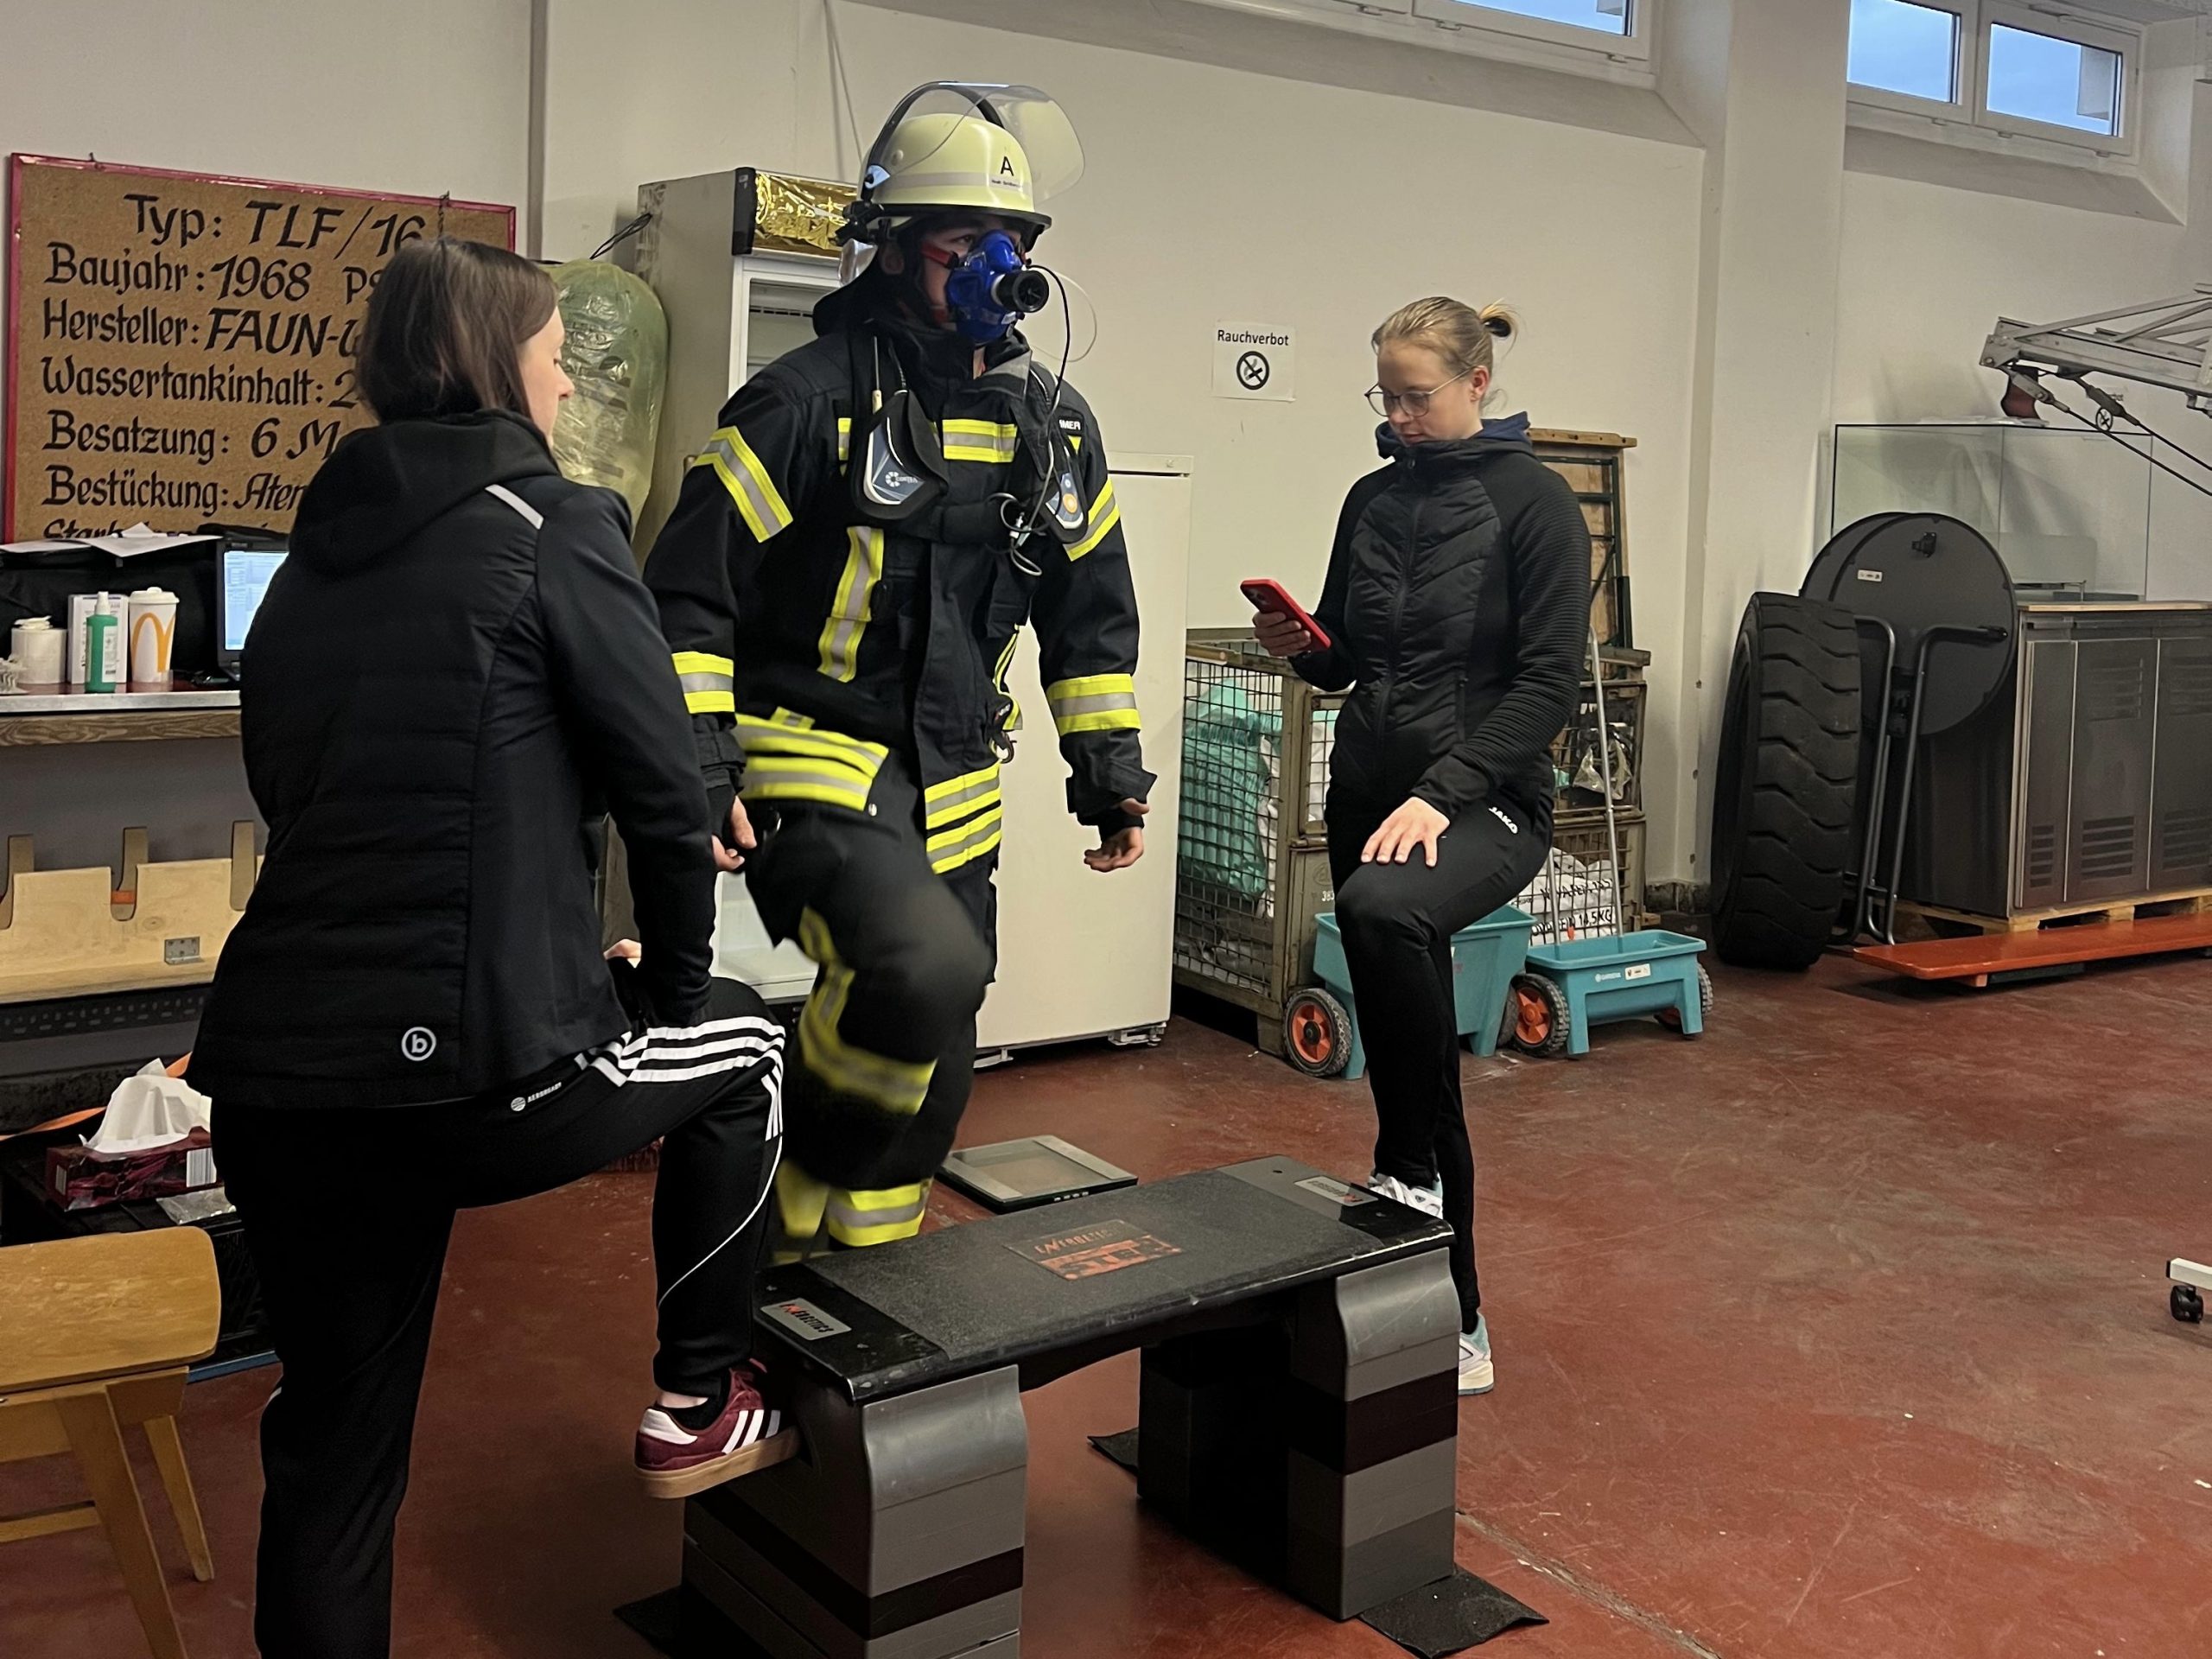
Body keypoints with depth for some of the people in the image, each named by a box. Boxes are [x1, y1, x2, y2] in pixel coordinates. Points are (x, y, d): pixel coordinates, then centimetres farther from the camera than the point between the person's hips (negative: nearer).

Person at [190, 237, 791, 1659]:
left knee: (334, 1441, 20)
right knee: (743, 1050, 24)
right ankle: (697, 1410, 30)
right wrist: (671, 982, 12)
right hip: (467, 1072, -6)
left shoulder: (317, 551, 17)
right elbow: (664, 783, -6)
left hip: (270, 1073, 7)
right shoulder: (557, 528, -4)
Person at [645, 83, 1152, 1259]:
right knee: (929, 967, -32)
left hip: (952, 797, 7)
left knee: (930, 1076, 11)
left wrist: (1111, 776, 15)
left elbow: (1091, 615, 18)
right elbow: (689, 594, -9)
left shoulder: (1055, 425, 8)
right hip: (813, 775, -6)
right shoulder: (809, 402, -11)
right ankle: (795, 1213, -6)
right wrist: (695, 774, -16)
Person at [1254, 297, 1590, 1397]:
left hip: (1487, 802, -6)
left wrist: (1441, 794, -22)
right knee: (1408, 1050, 10)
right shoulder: (1373, 501, 11)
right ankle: (1453, 1321, 24)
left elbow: (1549, 682, -13)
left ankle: (1408, 1170, -19)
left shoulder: (1532, 502, -6)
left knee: (1382, 910, -39)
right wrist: (1301, 648, -5)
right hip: (1369, 792, 7)